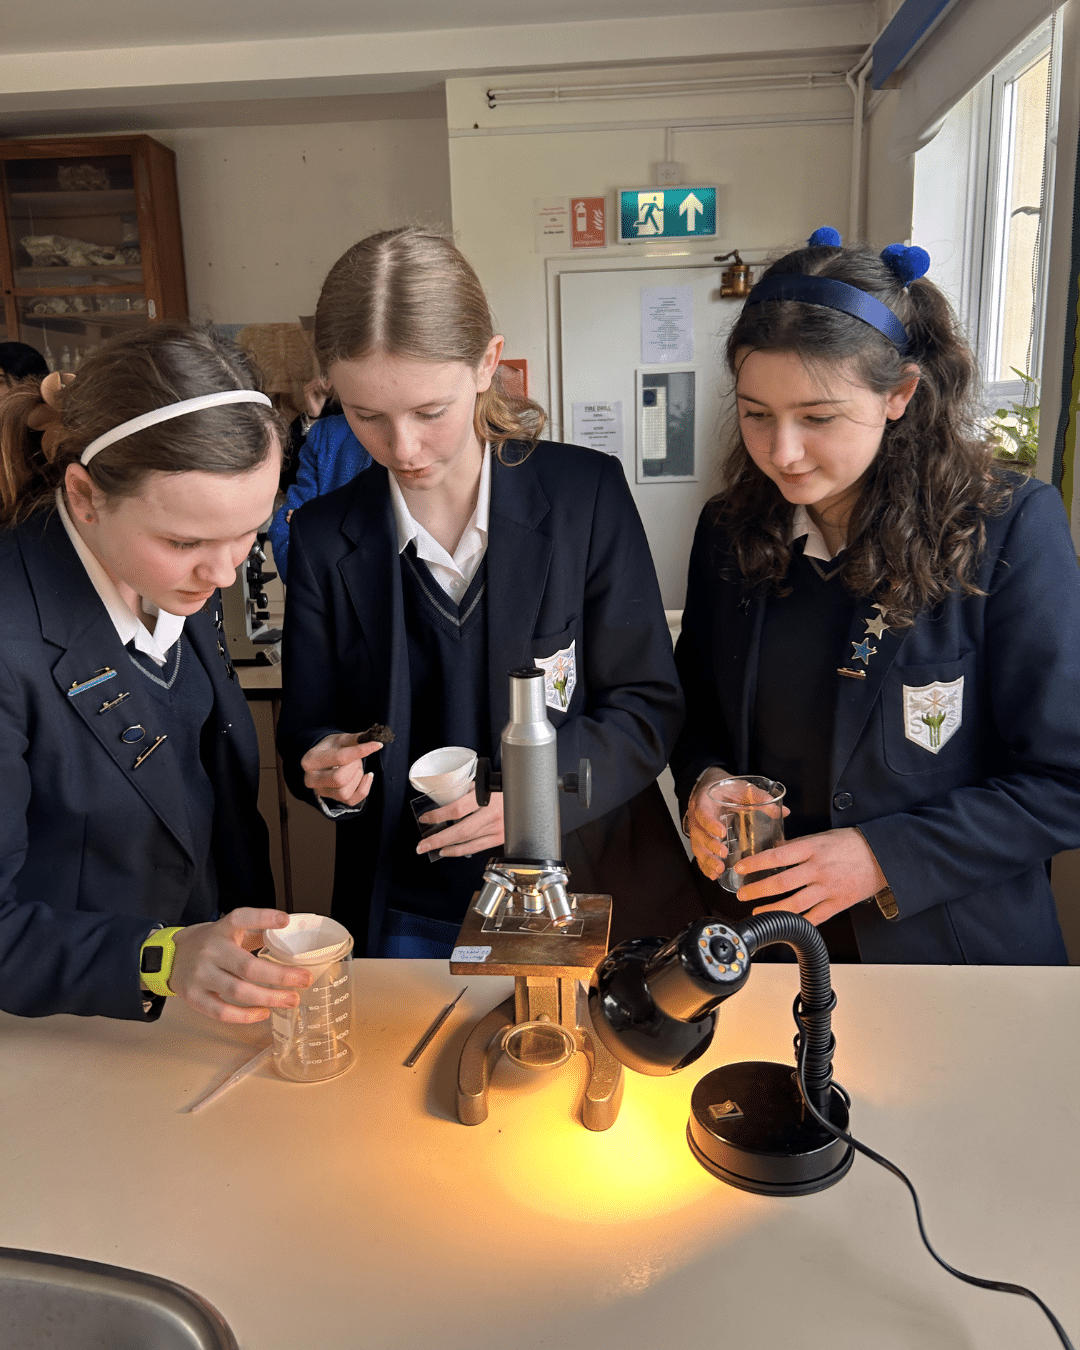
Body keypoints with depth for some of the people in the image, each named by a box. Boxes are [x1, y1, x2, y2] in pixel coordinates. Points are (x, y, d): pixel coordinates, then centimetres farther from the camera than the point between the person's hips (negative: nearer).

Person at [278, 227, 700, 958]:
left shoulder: (587, 494, -9)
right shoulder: (323, 538, -3)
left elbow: (650, 706, -7)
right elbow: (308, 732, 4)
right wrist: (327, 771, -19)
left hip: (591, 890, -1)